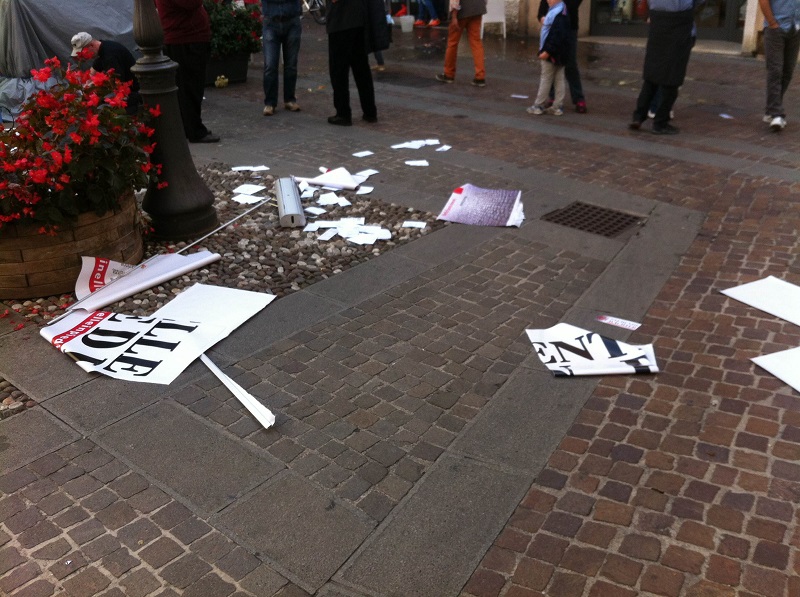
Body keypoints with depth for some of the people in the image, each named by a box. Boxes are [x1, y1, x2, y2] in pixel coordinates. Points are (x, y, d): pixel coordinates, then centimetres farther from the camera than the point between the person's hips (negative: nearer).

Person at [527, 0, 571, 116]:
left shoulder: (557, 14, -21)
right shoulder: (556, 11, 11)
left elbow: (558, 36, -26)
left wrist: (547, 51, -25)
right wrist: (545, 22, 9)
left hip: (552, 54, -10)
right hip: (560, 53, 10)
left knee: (546, 80, 1)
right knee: (559, 80, 10)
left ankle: (538, 106, 10)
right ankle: (558, 106, 14)